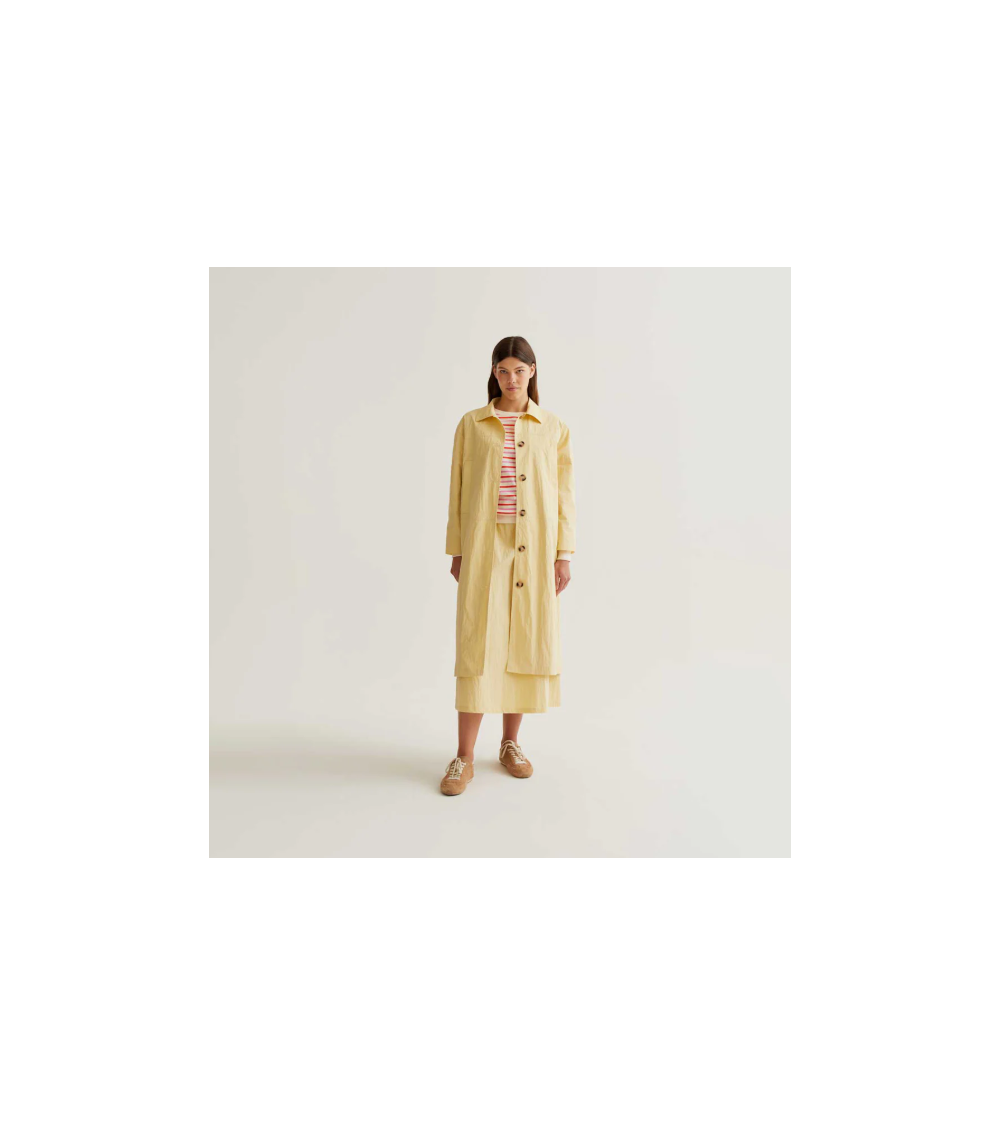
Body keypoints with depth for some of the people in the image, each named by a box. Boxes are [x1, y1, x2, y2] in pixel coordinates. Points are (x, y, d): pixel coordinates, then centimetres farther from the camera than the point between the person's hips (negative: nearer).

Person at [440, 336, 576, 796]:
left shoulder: (554, 428, 7)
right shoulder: (471, 423, 7)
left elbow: (564, 494, 5)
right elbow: (458, 490, 6)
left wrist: (563, 554, -1)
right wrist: (457, 549, 3)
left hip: (534, 548, 1)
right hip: (484, 545, -1)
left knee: (524, 641, 6)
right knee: (477, 642, -4)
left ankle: (511, 742, 23)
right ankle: (464, 756, 5)